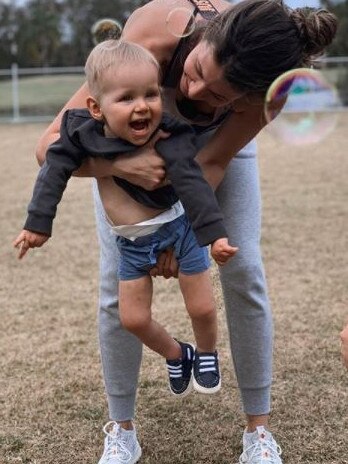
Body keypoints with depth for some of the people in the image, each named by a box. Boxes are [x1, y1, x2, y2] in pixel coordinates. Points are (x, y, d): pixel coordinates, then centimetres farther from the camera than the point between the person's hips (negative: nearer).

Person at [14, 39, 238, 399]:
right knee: (133, 319, 7)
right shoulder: (81, 131, -15)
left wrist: (214, 234, -41)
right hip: (131, 243, 4)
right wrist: (38, 222, -9)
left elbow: (192, 184, -34)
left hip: (178, 228, -4)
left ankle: (206, 354, 39)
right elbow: (55, 170, -7)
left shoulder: (169, 138, -28)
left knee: (202, 309, 6)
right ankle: (176, 356, 36)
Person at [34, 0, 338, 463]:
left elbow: (214, 160, -22)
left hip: (215, 135, 1)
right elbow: (51, 144, -40)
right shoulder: (152, 39, -44)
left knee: (244, 272, -7)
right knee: (119, 284, -7)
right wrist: (120, 165, -56)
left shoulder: (268, 82, -38)